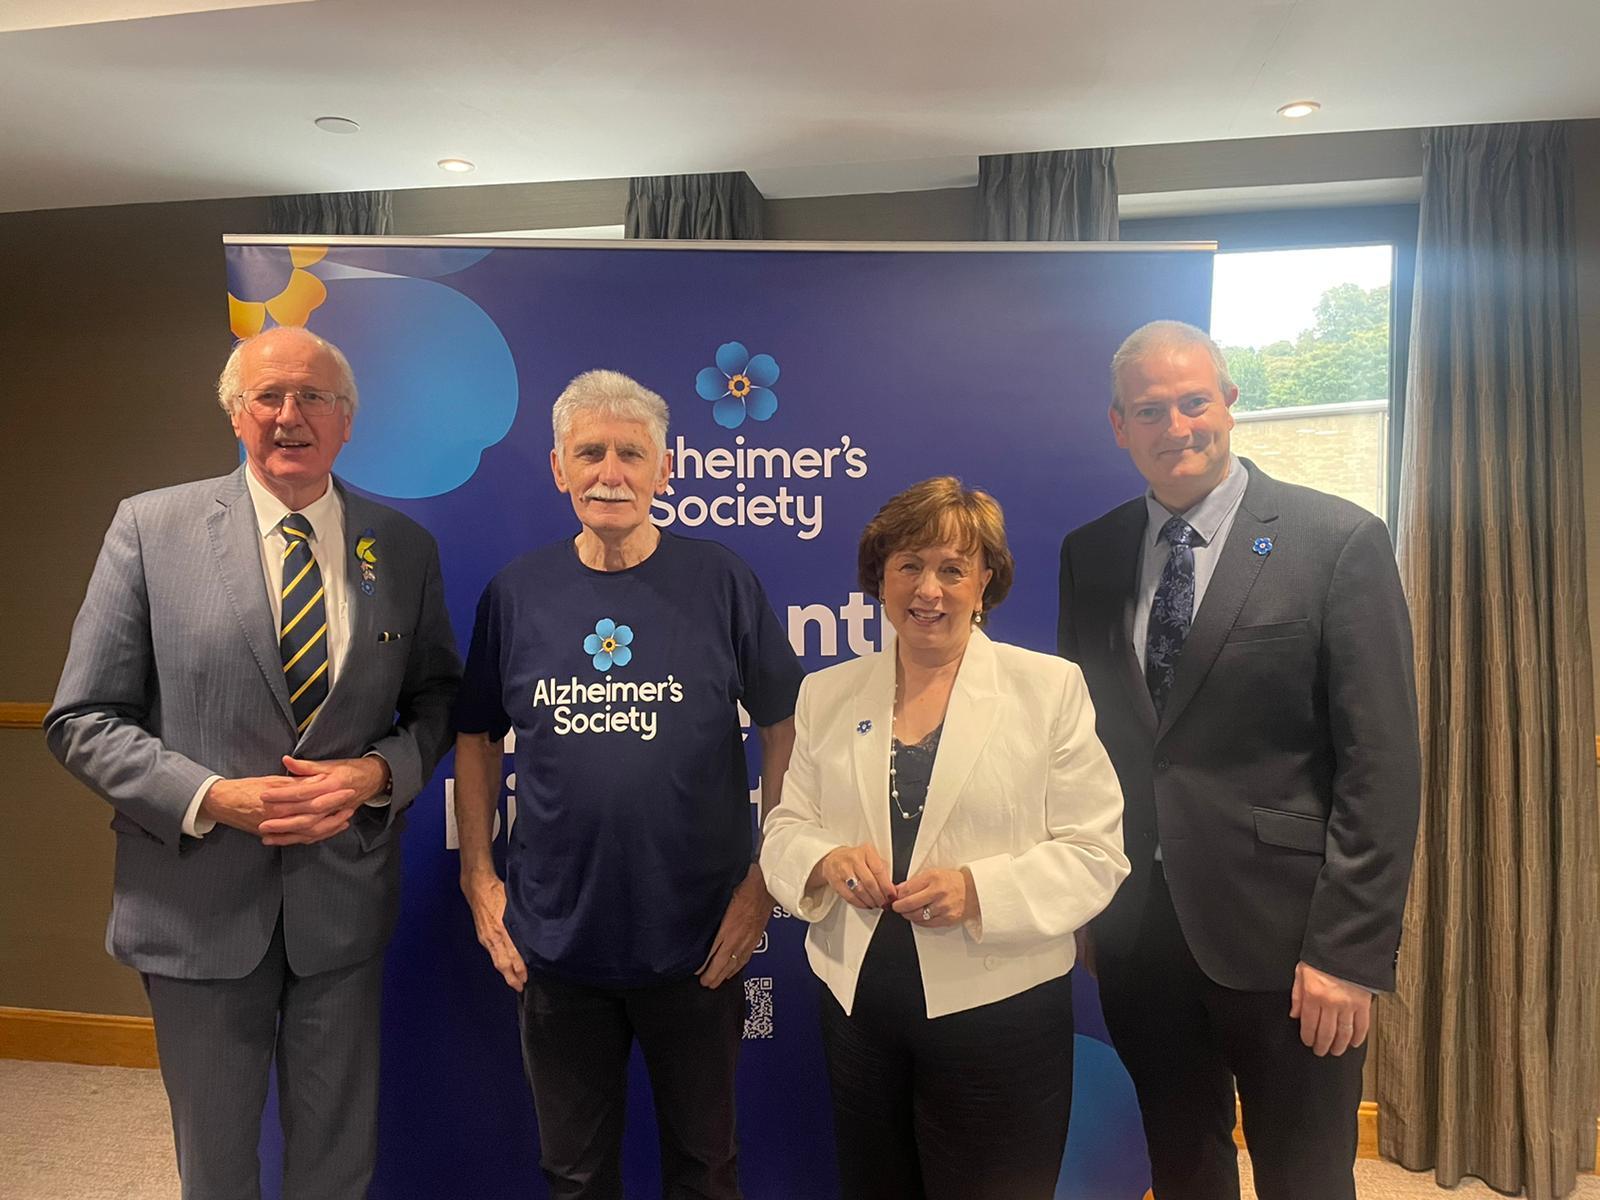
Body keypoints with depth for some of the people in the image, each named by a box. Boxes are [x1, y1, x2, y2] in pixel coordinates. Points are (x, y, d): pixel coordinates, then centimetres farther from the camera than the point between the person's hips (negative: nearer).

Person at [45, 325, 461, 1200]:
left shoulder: (404, 547, -1)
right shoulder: (151, 527, -6)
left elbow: (438, 700, 7)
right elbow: (82, 719, -5)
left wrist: (377, 772, -13)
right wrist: (212, 797, -18)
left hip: (345, 898, 1)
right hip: (198, 898, -1)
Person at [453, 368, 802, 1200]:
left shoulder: (720, 583, -7)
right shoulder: (516, 593, -2)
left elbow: (782, 728, -2)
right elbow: (476, 738, 7)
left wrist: (766, 879, -6)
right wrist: (478, 877, 2)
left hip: (697, 942, -1)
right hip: (555, 941, 2)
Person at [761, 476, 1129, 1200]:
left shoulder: (1050, 687, -5)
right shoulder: (828, 694, 6)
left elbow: (1094, 854, -7)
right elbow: (785, 830, 7)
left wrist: (978, 889, -22)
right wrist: (828, 861, -15)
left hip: (997, 1009, -3)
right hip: (858, 1005, 3)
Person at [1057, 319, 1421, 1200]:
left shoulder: (1339, 541, -8)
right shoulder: (1089, 554, 5)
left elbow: (1382, 760, -10)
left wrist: (1351, 949, -14)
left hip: (1281, 929, -3)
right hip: (1136, 928, 4)